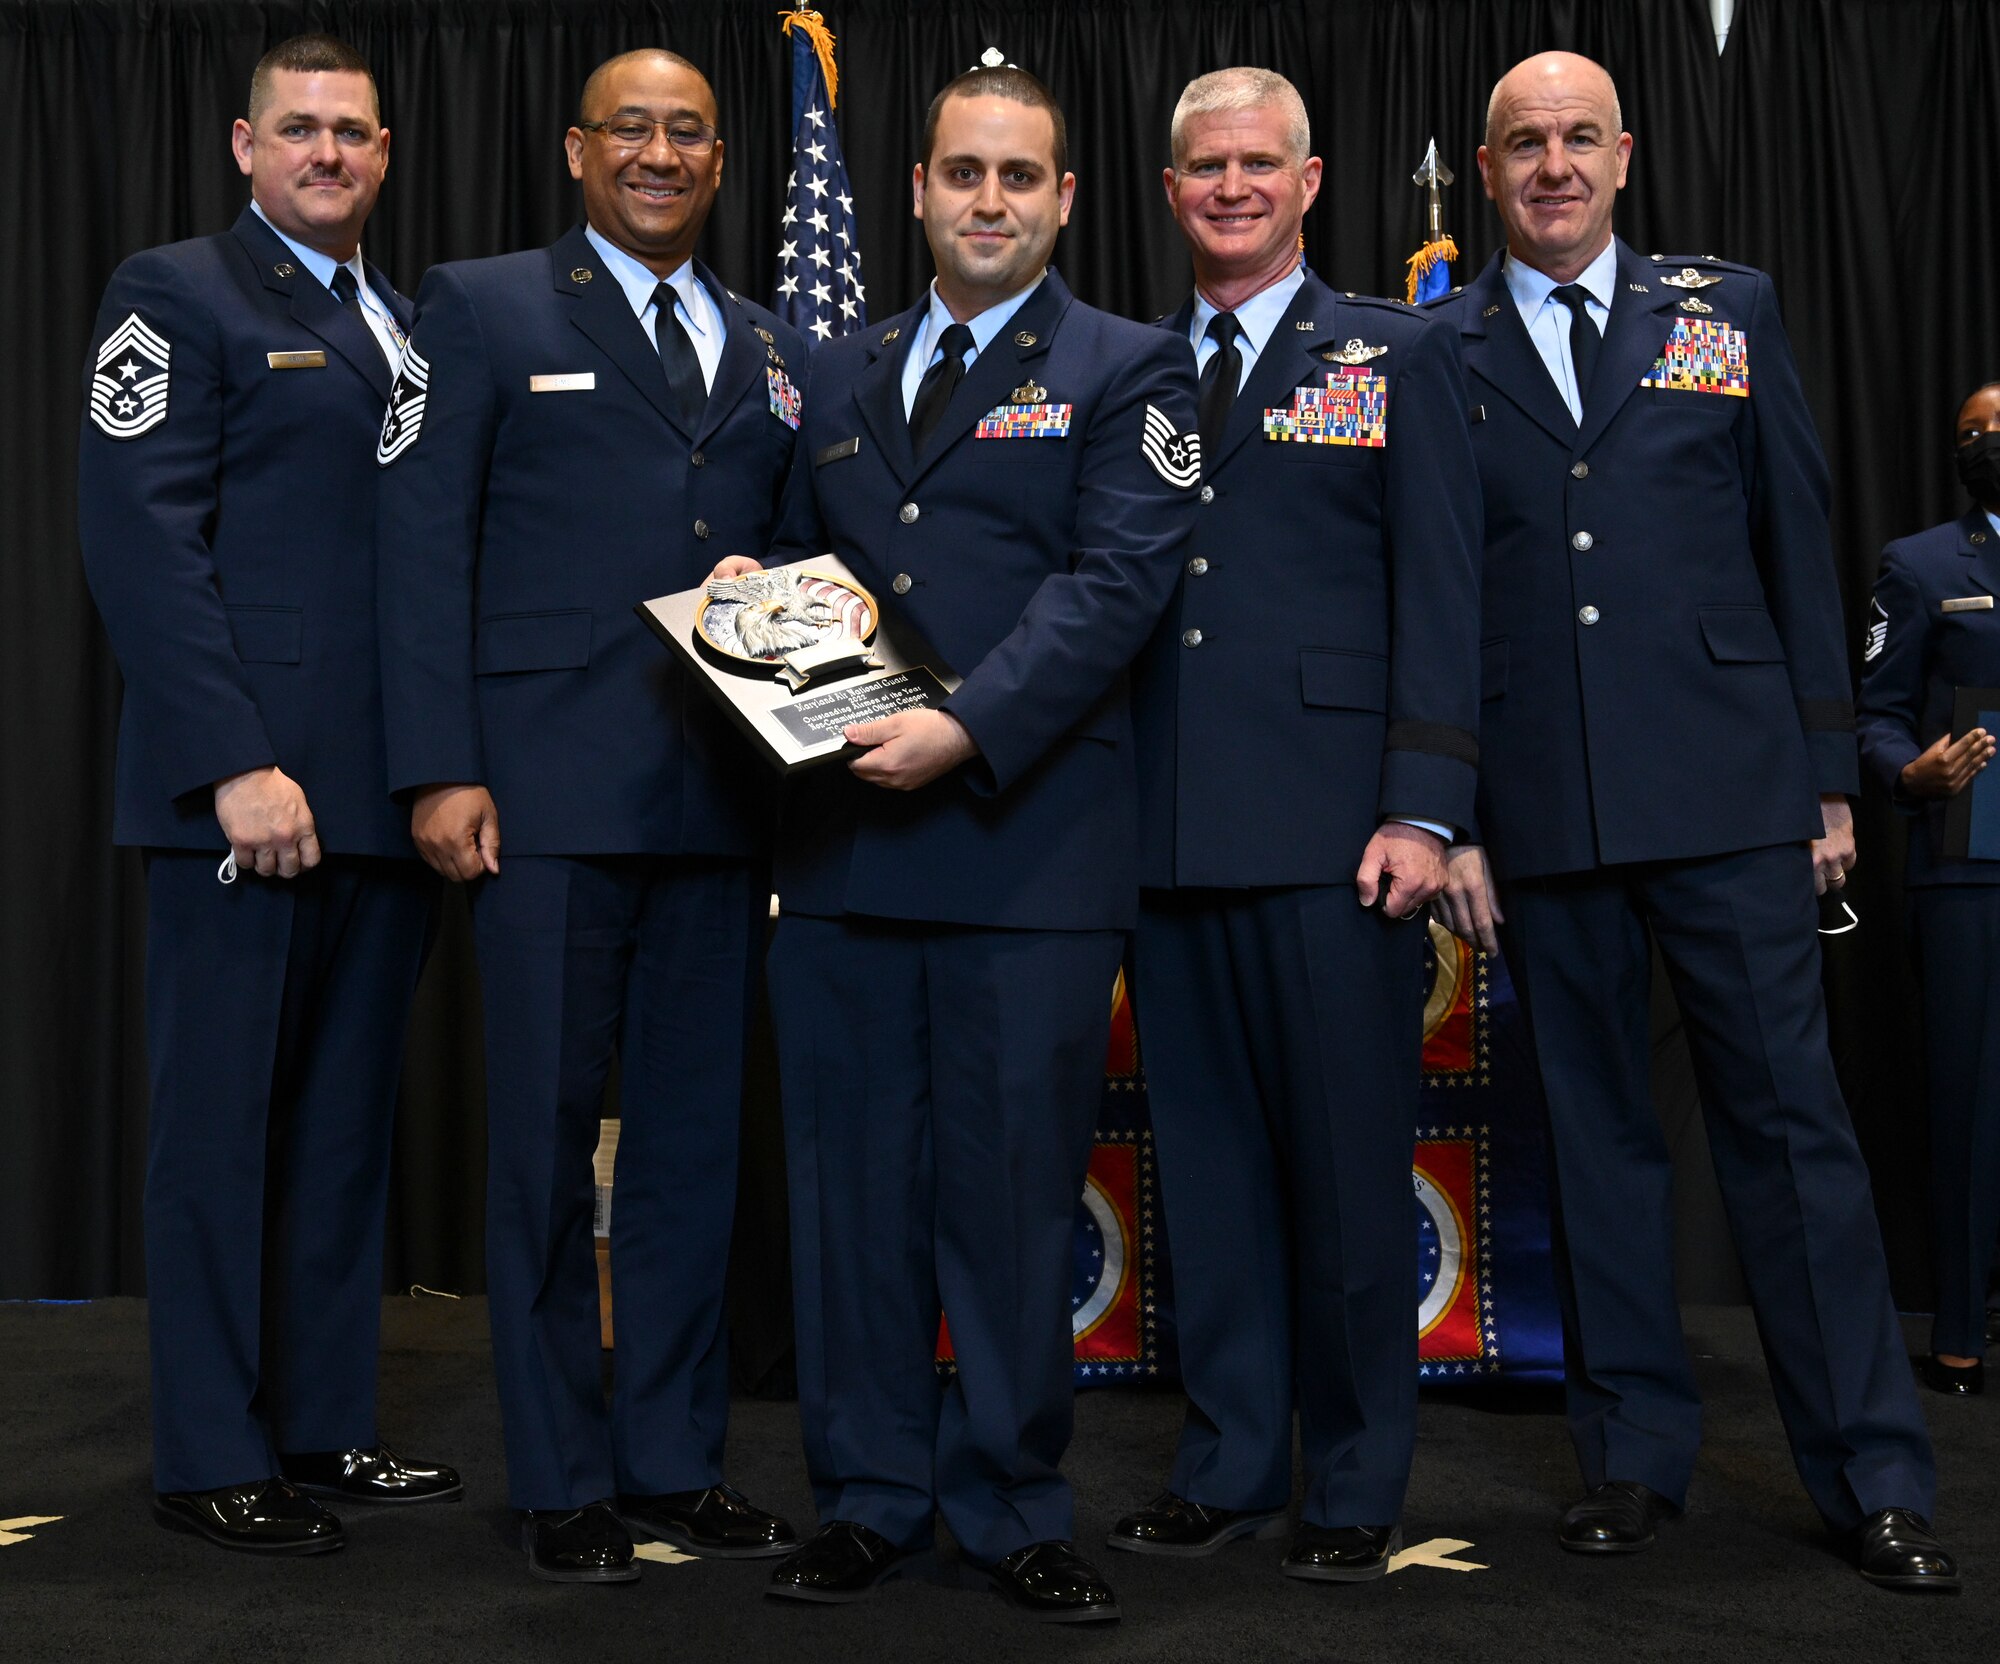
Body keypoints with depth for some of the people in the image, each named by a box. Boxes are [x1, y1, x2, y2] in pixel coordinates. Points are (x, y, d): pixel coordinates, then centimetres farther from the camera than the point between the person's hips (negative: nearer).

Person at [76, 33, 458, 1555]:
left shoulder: (415, 330, 19)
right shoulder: (178, 297, -1)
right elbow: (142, 545, -11)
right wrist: (235, 763, -19)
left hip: (389, 796, 7)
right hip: (251, 788, -6)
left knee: (349, 1124, 12)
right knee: (223, 1124, 2)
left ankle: (327, 1423, 22)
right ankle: (213, 1456, 12)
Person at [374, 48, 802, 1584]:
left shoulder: (778, 351, 18)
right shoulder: (479, 308, 6)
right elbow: (424, 547, -2)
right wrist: (442, 768, -10)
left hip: (723, 799, 4)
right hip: (549, 792, -4)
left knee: (697, 1134, 9)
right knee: (548, 1137, 2)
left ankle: (678, 1460, 21)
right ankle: (564, 1483, 14)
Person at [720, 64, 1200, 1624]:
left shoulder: (1126, 369, 3)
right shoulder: (843, 370, 19)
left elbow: (1117, 582, -9)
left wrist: (967, 730, -20)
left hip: (1027, 837, -4)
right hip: (841, 837, 5)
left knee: (1012, 1185, 2)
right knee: (853, 1180, 9)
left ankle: (1014, 1505, 18)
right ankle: (870, 1495, 22)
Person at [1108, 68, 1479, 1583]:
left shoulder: (1400, 356, 7)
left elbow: (1440, 596, -1)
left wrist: (1424, 808, -10)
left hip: (1332, 829, -3)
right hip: (1171, 829, 4)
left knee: (1348, 1159, 2)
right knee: (1204, 1157, 9)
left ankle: (1358, 1485, 16)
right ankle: (1231, 1462, 21)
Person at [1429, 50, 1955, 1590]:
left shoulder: (1729, 312, 10)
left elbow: (1798, 545, 9)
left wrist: (1831, 773, 4)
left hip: (1728, 792, 0)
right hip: (1542, 811, 1)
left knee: (1792, 1119, 1)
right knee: (1595, 1130, 8)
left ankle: (1875, 1477, 12)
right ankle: (1637, 1452, 20)